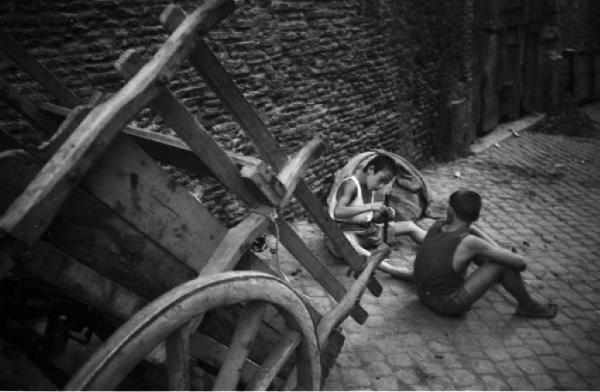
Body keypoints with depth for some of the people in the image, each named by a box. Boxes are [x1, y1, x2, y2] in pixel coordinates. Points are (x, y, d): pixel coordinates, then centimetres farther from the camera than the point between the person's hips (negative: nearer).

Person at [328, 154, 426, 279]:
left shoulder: (370, 189, 6)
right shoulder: (350, 185, -19)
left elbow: (372, 218, 12)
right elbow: (338, 212, -34)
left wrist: (385, 215, -10)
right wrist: (370, 206, -37)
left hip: (367, 230, 9)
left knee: (409, 226, 7)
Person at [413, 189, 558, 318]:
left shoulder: (437, 225, -6)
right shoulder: (469, 243, -24)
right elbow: (520, 263, -16)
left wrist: (499, 250, 9)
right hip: (449, 306, -7)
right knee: (504, 264, -7)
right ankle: (528, 306, 19)